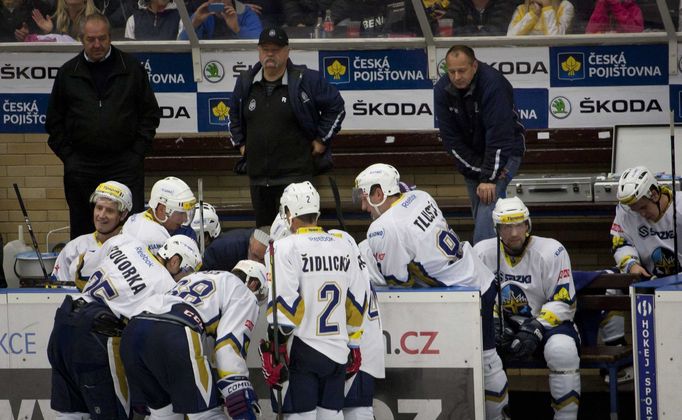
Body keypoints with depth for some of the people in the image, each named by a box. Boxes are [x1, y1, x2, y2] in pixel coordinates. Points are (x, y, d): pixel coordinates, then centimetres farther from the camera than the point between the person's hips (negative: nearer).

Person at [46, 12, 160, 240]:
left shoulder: (131, 68, 5)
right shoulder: (68, 73, 8)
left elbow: (150, 113, 8)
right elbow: (54, 121, 13)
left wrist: (138, 151, -1)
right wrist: (67, 155, 2)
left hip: (125, 164, -2)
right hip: (81, 167, 2)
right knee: (82, 228, 5)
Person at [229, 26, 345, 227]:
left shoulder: (306, 80, -5)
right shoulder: (245, 83, 10)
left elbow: (336, 107, 4)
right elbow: (235, 115, 29)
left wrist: (322, 139, 1)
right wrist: (240, 142, 20)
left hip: (295, 172, -5)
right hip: (258, 176, 6)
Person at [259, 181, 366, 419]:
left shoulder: (285, 248, -9)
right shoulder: (345, 248, 11)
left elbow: (283, 304, -15)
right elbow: (357, 304, 15)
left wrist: (275, 350, -11)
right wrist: (353, 348, 24)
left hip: (301, 352, -6)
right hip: (337, 353, 6)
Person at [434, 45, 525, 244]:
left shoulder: (494, 84, -28)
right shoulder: (443, 90, -13)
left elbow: (499, 135, -29)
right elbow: (450, 139, -12)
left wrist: (489, 177, -30)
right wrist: (479, 169, -18)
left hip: (505, 151, -6)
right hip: (471, 157, 6)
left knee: (489, 201, -23)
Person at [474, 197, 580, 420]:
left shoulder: (551, 251, -13)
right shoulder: (482, 252, -2)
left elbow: (563, 303, -12)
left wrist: (535, 330, -24)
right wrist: (494, 325, -15)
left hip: (548, 322, -3)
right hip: (505, 325, 3)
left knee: (562, 349, -36)